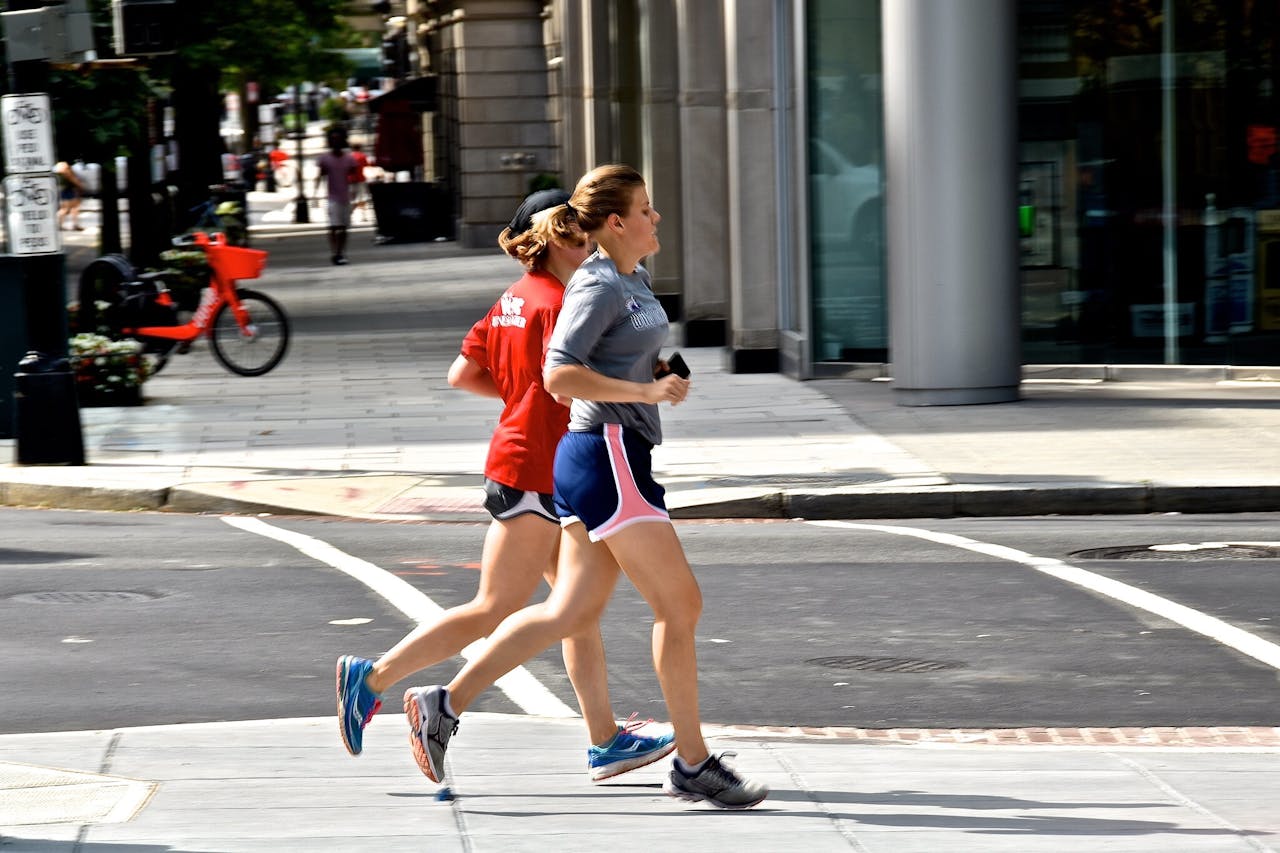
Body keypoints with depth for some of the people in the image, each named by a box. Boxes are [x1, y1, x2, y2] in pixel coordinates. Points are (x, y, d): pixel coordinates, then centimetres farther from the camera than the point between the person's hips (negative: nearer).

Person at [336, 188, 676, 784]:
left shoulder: (514, 300, 12)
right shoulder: (557, 304, -15)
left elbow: (461, 374, 14)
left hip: (517, 461, 10)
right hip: (535, 472, -10)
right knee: (494, 612, -7)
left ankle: (605, 741, 14)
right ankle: (374, 677, -5)